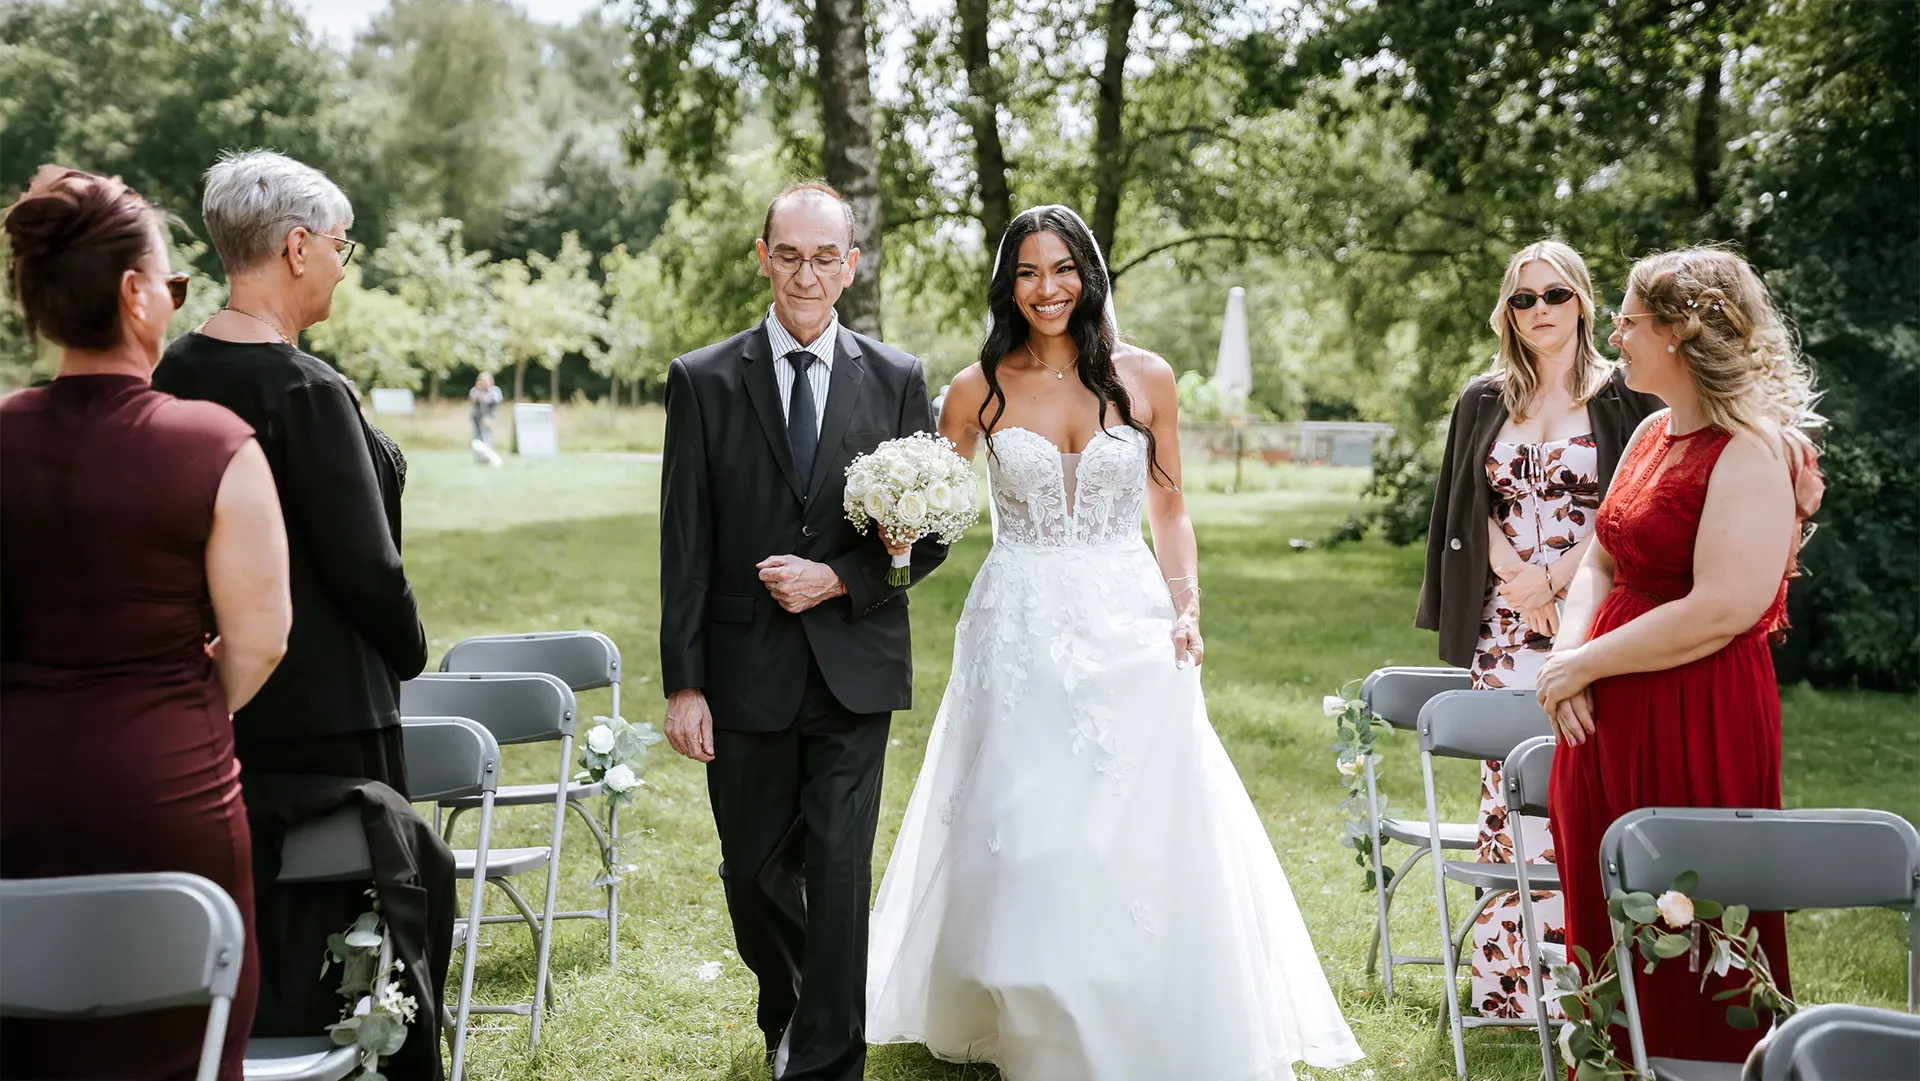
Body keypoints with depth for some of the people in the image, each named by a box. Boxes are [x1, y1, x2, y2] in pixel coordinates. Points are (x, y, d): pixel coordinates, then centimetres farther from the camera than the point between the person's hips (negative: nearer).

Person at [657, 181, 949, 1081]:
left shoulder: (897, 380, 3)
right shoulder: (703, 381, 0)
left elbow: (930, 535, 4)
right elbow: (684, 548, -1)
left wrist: (838, 579, -12)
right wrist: (682, 684, -5)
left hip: (854, 665, -1)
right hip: (746, 670, 1)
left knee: (839, 867, -5)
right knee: (753, 871, 13)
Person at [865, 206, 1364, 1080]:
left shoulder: (1145, 379, 3)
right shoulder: (979, 390, 2)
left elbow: (1169, 509, 9)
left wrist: (1186, 606, -3)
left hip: (1130, 628, 0)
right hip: (1021, 637, 0)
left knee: (1138, 840, 0)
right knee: (1024, 840, 2)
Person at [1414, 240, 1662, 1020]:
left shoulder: (1622, 397, 4)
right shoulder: (1483, 403, 15)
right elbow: (1466, 513, 13)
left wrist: (1555, 579, -11)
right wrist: (1520, 584, -2)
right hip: (1504, 624, 3)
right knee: (1509, 786, 0)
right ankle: (1506, 979, 5)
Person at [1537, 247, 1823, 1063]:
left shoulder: (1752, 453, -16)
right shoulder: (1653, 435, 11)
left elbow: (1722, 612, -23)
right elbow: (1601, 562, 15)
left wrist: (1584, 666, -15)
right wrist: (1567, 652, -4)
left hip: (1699, 721, -8)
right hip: (1610, 718, 8)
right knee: (1609, 925, 15)